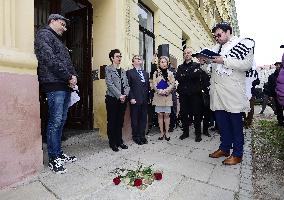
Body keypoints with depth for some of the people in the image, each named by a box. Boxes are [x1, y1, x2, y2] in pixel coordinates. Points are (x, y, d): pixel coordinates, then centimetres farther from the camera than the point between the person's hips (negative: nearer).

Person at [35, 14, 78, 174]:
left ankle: (59, 154, 20)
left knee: (61, 122, 10)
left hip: (66, 85, 9)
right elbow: (50, 60, -14)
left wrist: (74, 76, 3)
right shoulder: (44, 34, 1)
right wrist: (69, 77, -12)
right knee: (55, 122, -6)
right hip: (55, 85, -9)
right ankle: (54, 159, 4)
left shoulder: (58, 40, 29)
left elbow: (68, 62, 22)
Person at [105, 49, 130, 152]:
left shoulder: (123, 71, 17)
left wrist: (125, 95, -5)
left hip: (123, 99, 5)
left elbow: (127, 85, 12)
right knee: (112, 122, 2)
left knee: (120, 122, 10)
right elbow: (110, 84, -10)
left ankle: (119, 141, 22)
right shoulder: (108, 69, 0)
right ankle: (112, 143, 14)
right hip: (112, 99, -5)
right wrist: (119, 95, -14)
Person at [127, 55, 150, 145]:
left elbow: (148, 86, 16)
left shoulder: (146, 73, 18)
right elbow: (128, 86, -6)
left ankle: (142, 136, 23)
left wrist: (148, 98, 9)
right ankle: (136, 136, 20)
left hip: (145, 100, 5)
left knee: (143, 119, 10)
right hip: (135, 100, -5)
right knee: (135, 119, 6)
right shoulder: (130, 72, 2)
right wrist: (131, 98, -13)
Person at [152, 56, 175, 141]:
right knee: (160, 115, 2)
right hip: (158, 96, 0)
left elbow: (172, 84, 1)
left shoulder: (170, 73, 8)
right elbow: (154, 85, -1)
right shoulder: (156, 73, 6)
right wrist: (160, 91, -16)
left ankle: (166, 133, 11)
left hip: (167, 96, 0)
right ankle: (162, 133, 11)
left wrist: (165, 91, -14)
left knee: (166, 115, 2)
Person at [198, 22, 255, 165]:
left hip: (233, 92, -6)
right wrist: (204, 63, 4)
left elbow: (247, 64, -13)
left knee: (236, 124, 3)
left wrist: (224, 60, -17)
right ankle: (224, 148, 26)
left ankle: (237, 154, 15)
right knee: (222, 123, 11)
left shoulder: (242, 43, 2)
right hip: (217, 92, 6)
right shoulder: (215, 48, 21)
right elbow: (210, 69, 23)